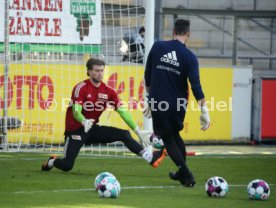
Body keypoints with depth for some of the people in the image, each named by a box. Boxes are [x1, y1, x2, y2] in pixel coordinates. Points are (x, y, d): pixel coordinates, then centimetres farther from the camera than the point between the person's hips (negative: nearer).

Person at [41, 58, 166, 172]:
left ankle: (150, 158, -25)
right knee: (67, 166, -13)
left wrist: (138, 131, -9)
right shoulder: (81, 88, -17)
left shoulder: (108, 91, -1)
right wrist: (84, 122, -49)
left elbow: (123, 112, -3)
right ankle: (51, 162, 22)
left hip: (93, 129, 5)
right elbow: (76, 112, -26)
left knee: (124, 134, -14)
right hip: (76, 129, -5)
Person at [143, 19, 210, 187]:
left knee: (168, 139, 14)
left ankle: (187, 174, 0)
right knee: (175, 135, 27)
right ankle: (182, 173, 34)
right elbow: (195, 86, -16)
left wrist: (150, 95, 20)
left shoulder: (157, 47, -3)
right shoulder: (189, 57, -8)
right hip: (178, 104, 1)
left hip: (159, 103, -1)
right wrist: (204, 111, -15)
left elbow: (148, 75, 5)